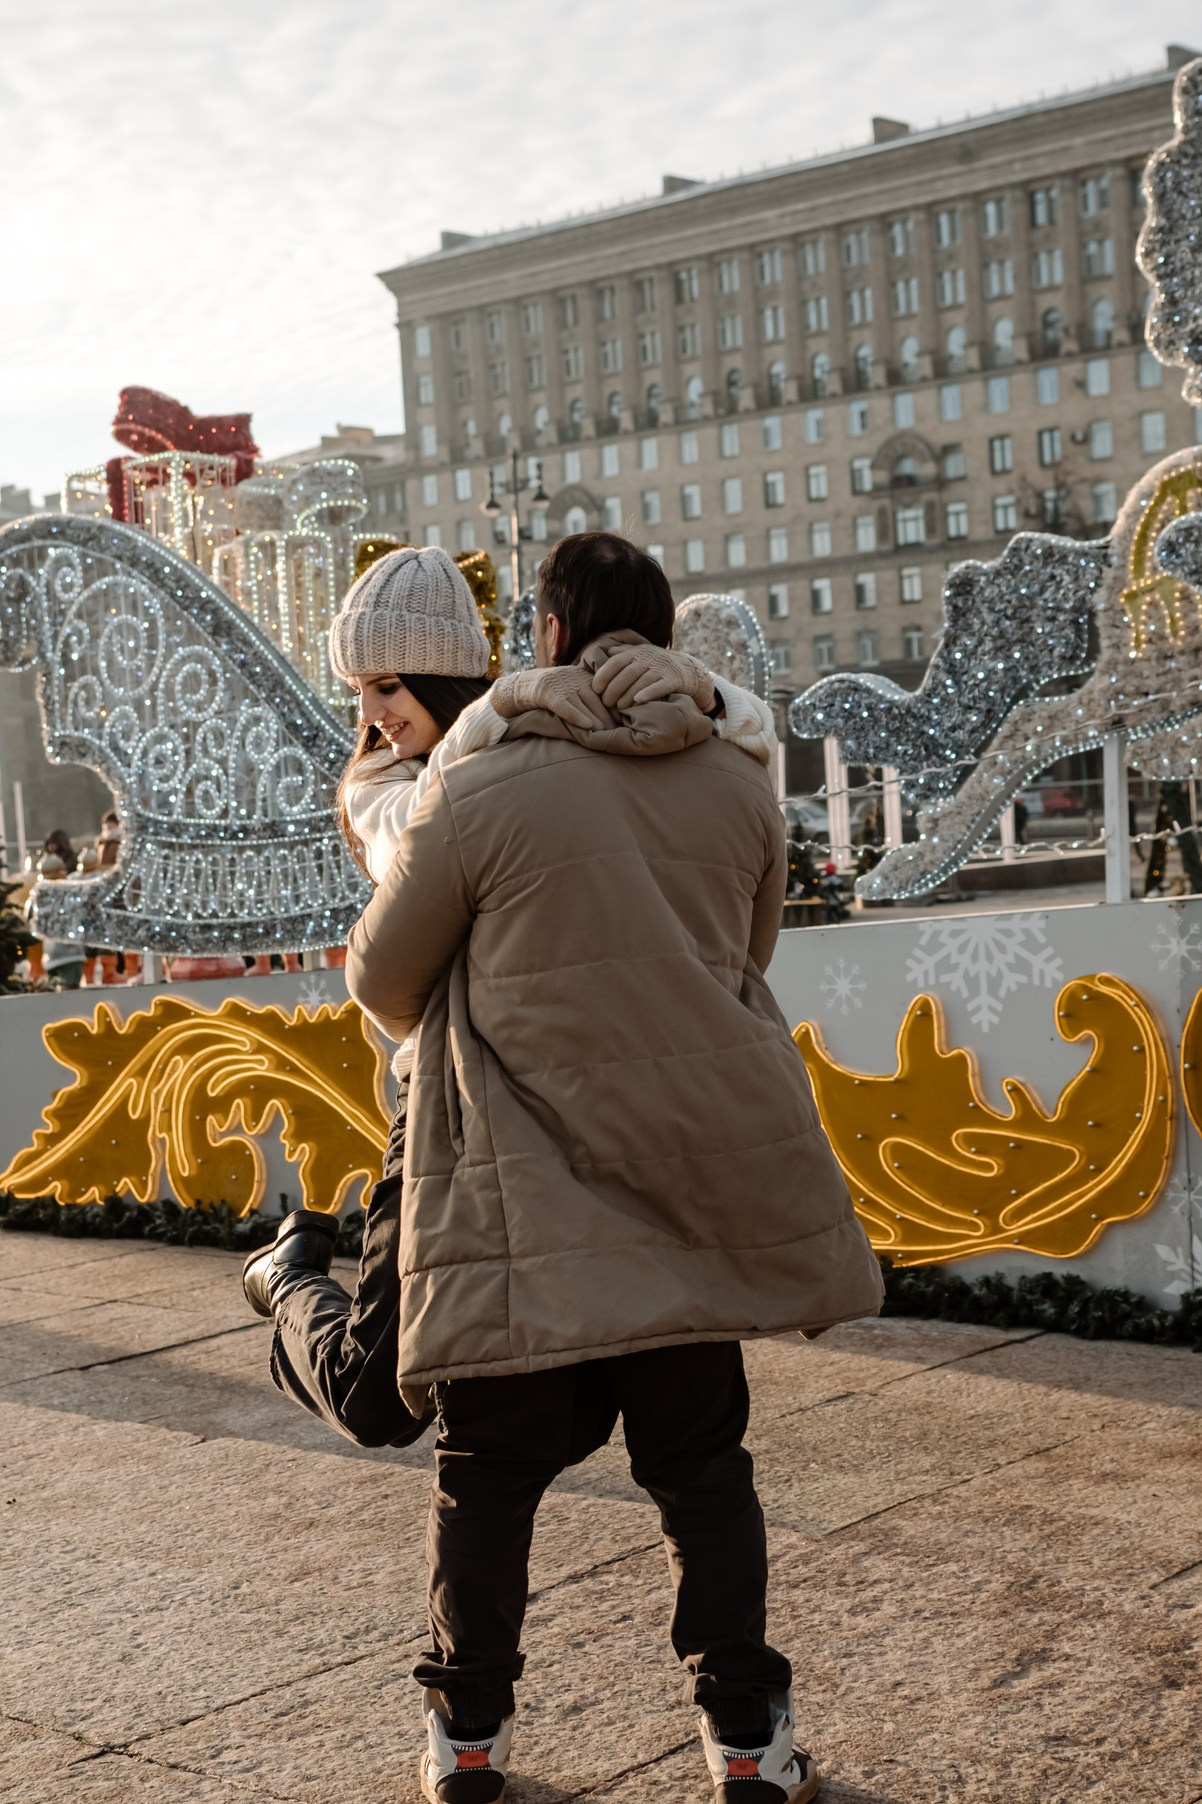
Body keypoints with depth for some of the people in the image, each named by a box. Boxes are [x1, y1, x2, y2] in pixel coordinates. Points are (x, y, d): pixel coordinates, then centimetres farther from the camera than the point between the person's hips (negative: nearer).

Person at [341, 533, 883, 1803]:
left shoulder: (477, 798, -11)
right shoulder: (739, 790, 1)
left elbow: (383, 980, 2)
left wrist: (430, 1020, 25)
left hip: (523, 1203, -3)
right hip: (695, 1184, 3)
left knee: (489, 1468, 11)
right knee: (702, 1463, 14)